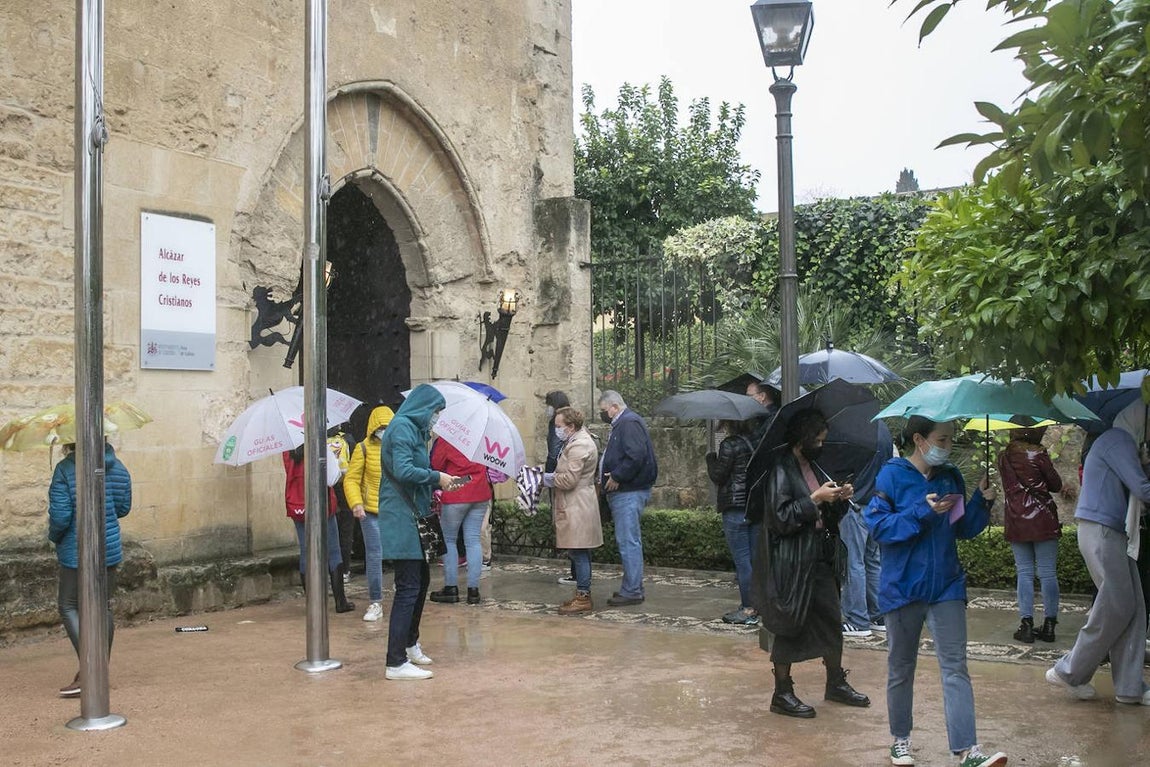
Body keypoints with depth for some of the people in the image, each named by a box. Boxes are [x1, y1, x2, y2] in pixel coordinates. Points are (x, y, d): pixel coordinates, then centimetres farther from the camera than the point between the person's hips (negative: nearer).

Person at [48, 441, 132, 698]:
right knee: (103, 607, 12)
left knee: (68, 606, 4)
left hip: (76, 552, -5)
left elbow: (60, 515, -16)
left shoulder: (65, 469, -15)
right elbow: (124, 507, 10)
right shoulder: (117, 467, 2)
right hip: (110, 549, 6)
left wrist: (54, 535, 3)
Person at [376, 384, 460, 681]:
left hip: (412, 518, 11)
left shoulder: (413, 429, 18)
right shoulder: (402, 428, -14)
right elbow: (403, 470, -25)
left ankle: (410, 644, 35)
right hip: (402, 519, -11)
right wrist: (436, 477, -14)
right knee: (408, 587, -10)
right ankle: (396, 663, -8)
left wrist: (435, 483, 9)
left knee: (421, 580, 20)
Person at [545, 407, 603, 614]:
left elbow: (569, 479, -21)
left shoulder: (579, 446, -18)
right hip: (574, 506, 11)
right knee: (579, 553, 13)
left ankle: (583, 597, -3)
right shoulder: (577, 440, 17)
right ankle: (582, 594, 19)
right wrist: (553, 476, 9)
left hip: (577, 509, -11)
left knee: (579, 552, -7)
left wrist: (548, 478, -7)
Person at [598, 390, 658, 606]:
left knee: (628, 541, -9)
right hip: (623, 492, 11)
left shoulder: (629, 423, -12)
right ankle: (633, 588, 20)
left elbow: (636, 456, -24)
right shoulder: (621, 424, 21)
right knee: (628, 541, 14)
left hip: (629, 493, -11)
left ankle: (632, 591, -7)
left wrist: (616, 477, -18)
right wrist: (607, 477, 12)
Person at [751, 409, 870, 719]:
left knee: (830, 618, 14)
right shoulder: (781, 470, -13)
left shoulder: (812, 467, 13)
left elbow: (828, 516, 21)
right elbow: (781, 517, -21)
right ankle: (782, 694, 11)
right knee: (788, 626, 0)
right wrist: (815, 499, -21)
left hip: (820, 558, 9)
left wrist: (840, 500, 1)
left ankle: (836, 683, 30)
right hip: (791, 562, -9)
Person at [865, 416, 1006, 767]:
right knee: (901, 668, 11)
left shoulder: (951, 477, 7)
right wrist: (922, 513, -22)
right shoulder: (893, 475, -7)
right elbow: (878, 526, -14)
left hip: (946, 586, 3)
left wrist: (981, 502, -4)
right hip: (903, 588, -3)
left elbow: (964, 529, 12)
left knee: (955, 667, -6)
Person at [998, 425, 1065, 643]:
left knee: (1024, 573, 6)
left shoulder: (1004, 458, 4)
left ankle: (1026, 624, 3)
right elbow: (1056, 485, 0)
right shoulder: (1038, 454, -8)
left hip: (1016, 523, 3)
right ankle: (1049, 624, 6)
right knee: (1048, 573, 4)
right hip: (1043, 521, -3)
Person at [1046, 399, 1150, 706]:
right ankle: (1069, 672, 0)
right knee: (1116, 606, -9)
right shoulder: (1118, 440, -10)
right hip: (1100, 530, -10)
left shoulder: (1120, 441, 22)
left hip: (1114, 533, 10)